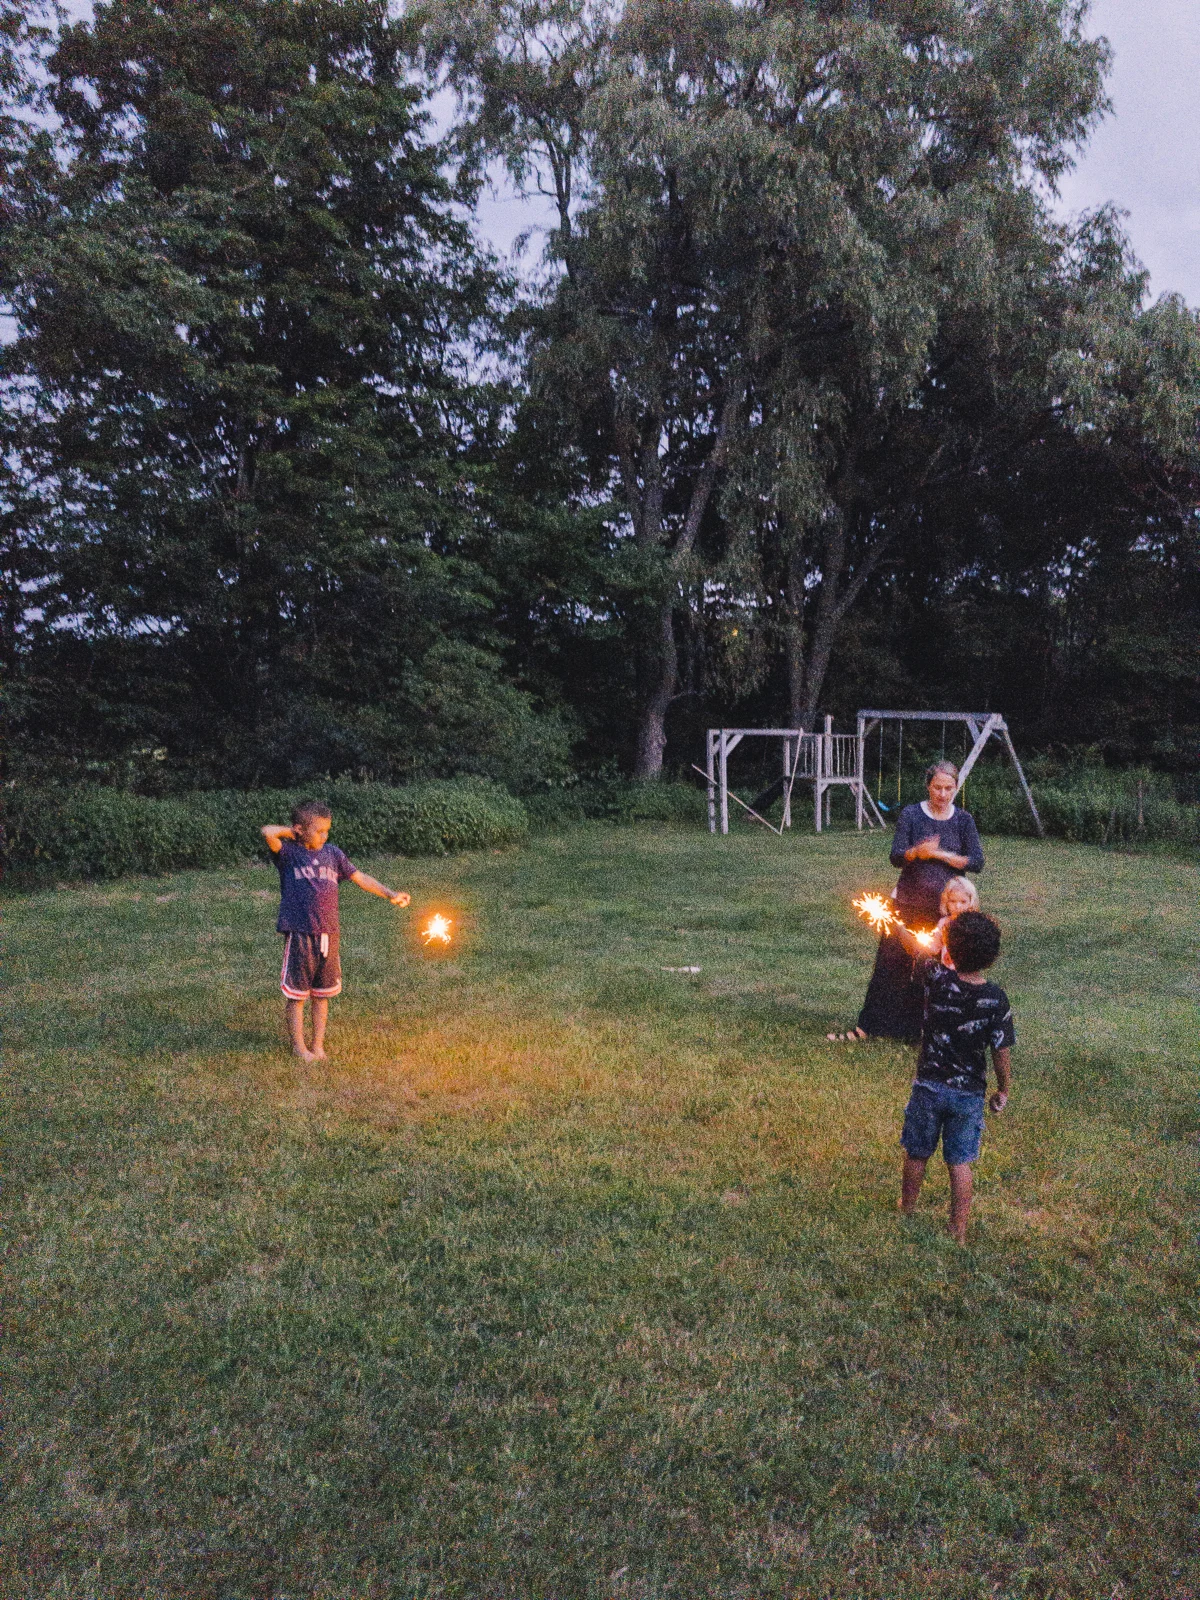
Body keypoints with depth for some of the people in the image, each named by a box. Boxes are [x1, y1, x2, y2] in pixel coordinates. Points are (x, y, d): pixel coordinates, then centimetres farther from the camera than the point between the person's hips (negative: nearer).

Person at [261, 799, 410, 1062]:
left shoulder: (332, 853, 9)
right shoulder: (289, 853, -5)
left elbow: (359, 877, 12)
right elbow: (268, 832, -23)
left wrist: (390, 894, 5)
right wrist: (290, 833, -5)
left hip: (328, 935, 4)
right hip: (299, 936, -4)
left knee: (322, 994, 13)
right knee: (297, 994, 6)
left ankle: (318, 1045, 25)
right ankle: (298, 1047, 19)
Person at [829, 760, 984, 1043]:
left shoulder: (963, 820, 3)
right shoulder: (911, 815, -1)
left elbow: (977, 862, -4)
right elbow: (896, 857, -10)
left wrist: (940, 854, -14)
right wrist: (918, 851, -30)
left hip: (945, 906, 0)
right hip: (908, 902, 0)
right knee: (890, 963, 4)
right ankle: (865, 1028, 14)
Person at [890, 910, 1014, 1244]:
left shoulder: (938, 980, -17)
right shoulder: (996, 1000, -16)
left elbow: (916, 949, 2)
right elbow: (1001, 1052, -10)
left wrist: (894, 924, 20)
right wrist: (1004, 1090, 6)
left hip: (929, 1086, 0)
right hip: (969, 1093, 0)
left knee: (917, 1155, 18)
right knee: (960, 1163, 12)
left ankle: (907, 1212, 39)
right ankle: (958, 1232, 21)